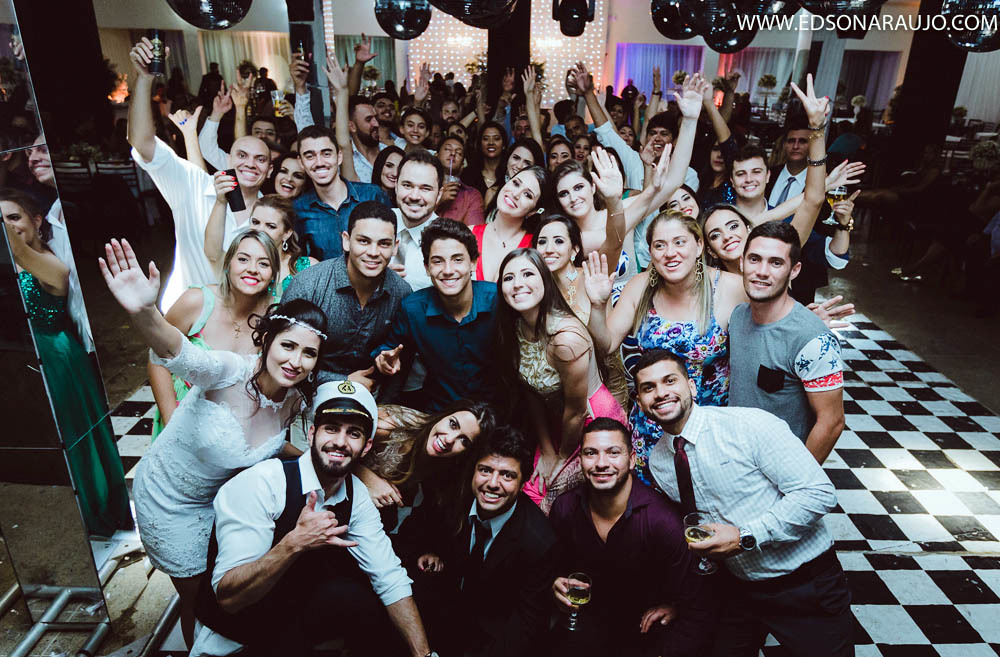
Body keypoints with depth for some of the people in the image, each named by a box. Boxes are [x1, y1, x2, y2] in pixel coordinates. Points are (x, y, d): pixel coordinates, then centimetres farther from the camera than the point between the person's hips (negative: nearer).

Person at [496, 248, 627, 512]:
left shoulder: (566, 336, -31)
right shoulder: (514, 330, -9)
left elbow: (576, 411, -20)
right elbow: (531, 394, 0)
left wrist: (562, 458, -5)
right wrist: (546, 452, 2)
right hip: (557, 424, 6)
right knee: (529, 490, 7)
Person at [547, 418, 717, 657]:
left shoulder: (663, 520, -25)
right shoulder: (564, 508, -11)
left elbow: (699, 609, -19)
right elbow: (553, 565, 7)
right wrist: (557, 587, -12)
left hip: (648, 626, -1)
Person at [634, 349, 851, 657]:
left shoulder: (750, 424, -21)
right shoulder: (657, 462, -3)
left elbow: (819, 493, -22)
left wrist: (745, 537, -27)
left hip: (807, 587, -4)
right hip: (738, 588, 4)